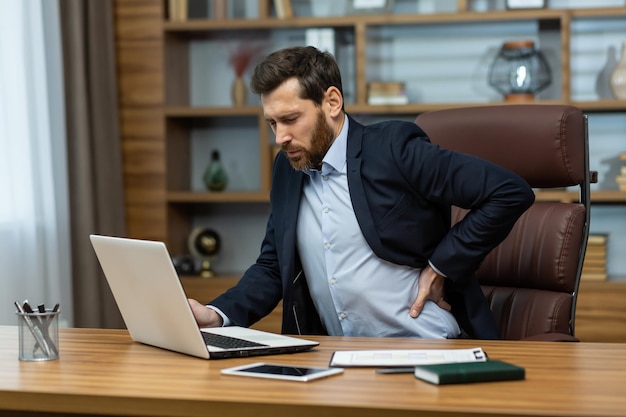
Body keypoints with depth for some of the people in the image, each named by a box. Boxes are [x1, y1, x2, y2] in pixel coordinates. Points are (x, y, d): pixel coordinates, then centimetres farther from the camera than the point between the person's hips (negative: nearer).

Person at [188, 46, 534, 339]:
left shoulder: (393, 148, -9)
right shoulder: (286, 169, 11)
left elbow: (511, 193, -12)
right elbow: (272, 268, 17)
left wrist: (440, 268, -10)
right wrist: (218, 315, -2)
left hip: (428, 350, -5)